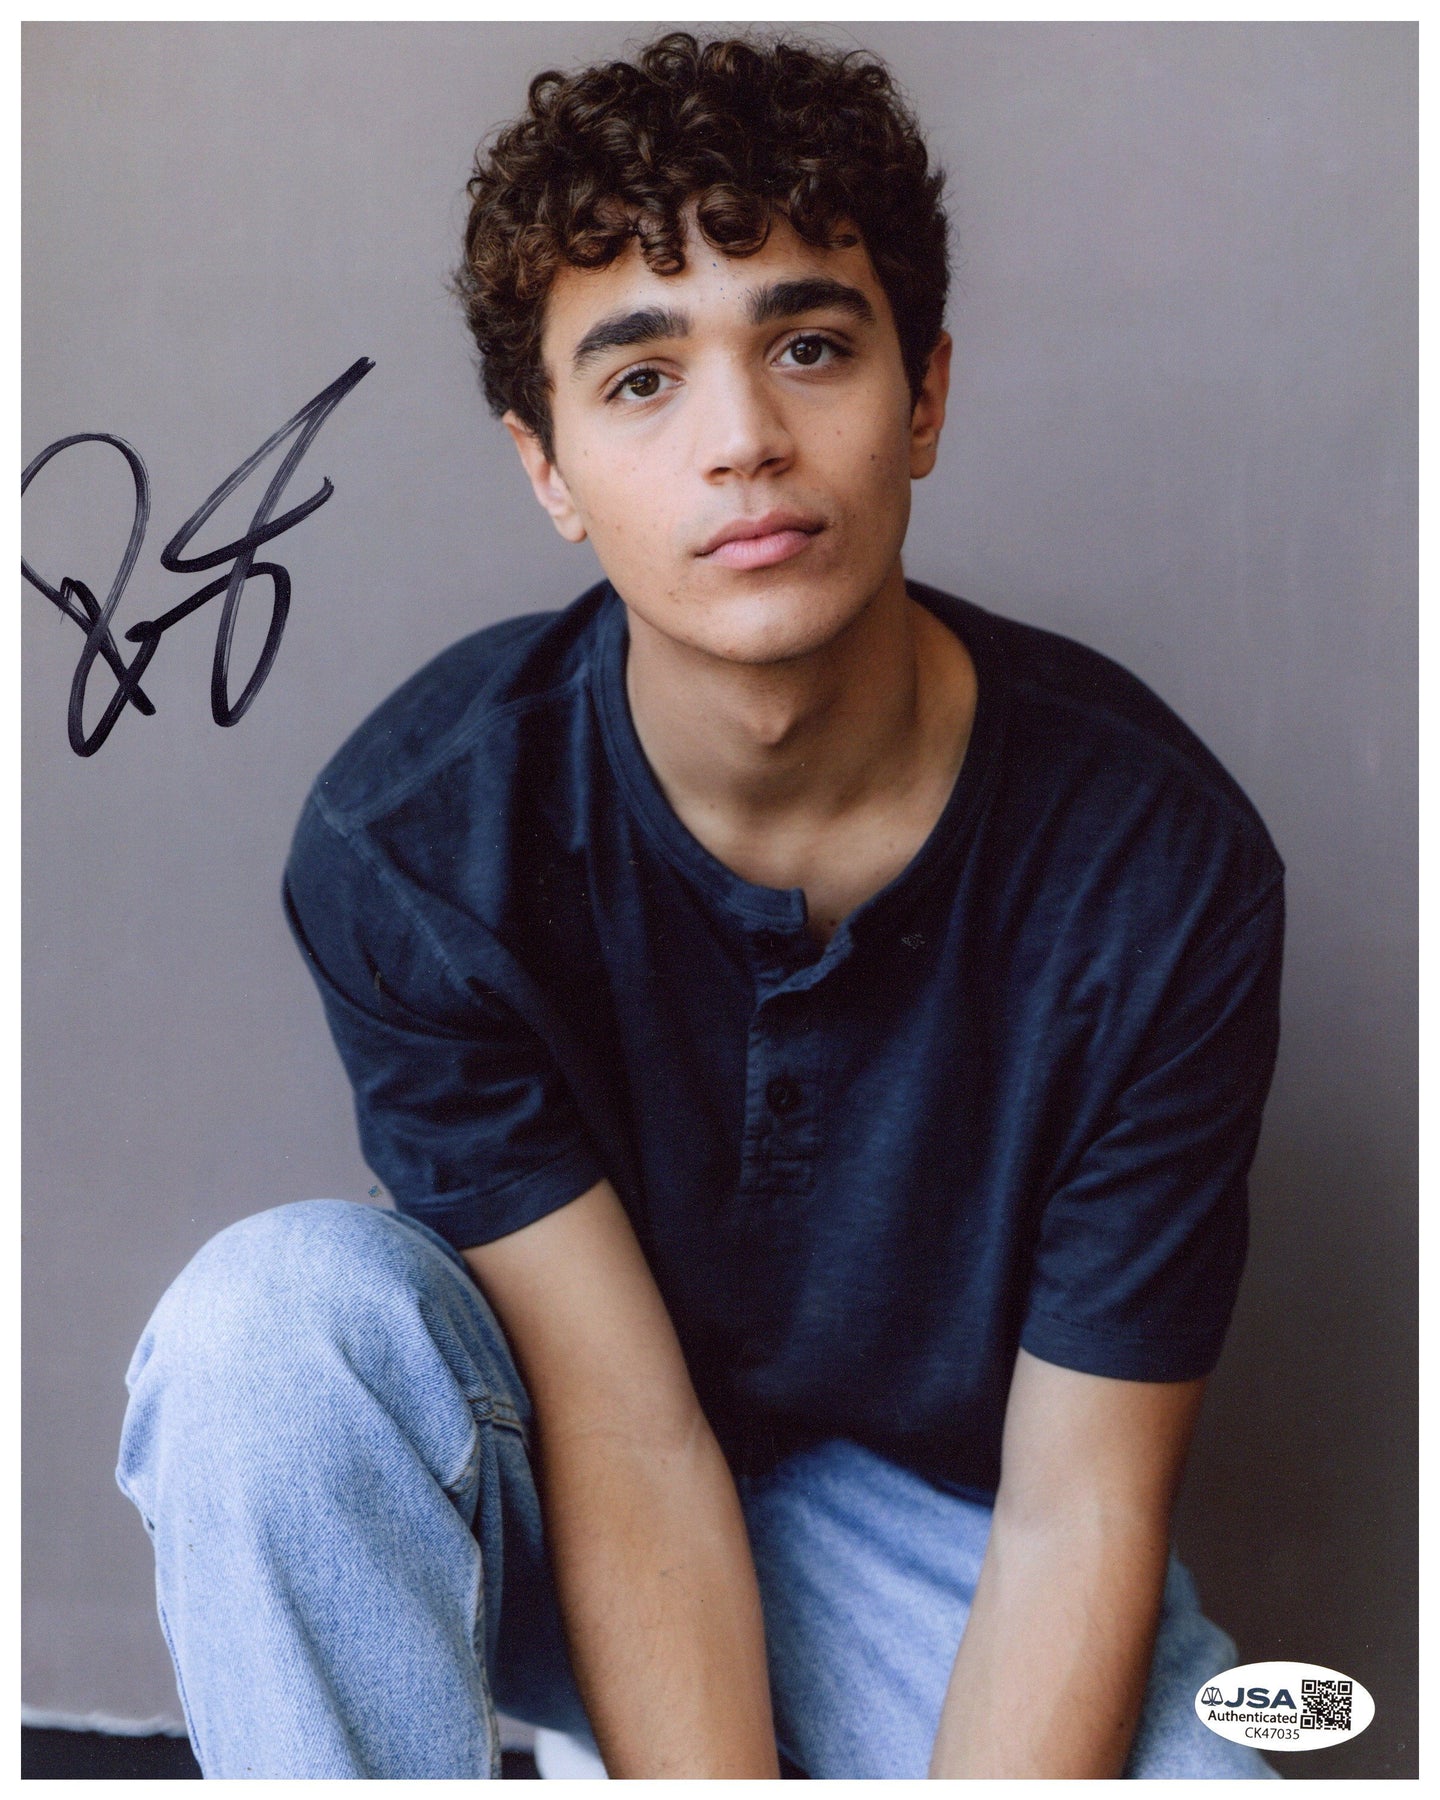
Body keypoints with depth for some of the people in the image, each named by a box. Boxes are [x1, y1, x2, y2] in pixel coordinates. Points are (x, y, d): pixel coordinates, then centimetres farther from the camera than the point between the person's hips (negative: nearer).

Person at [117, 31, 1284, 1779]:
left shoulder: (1161, 863, -20)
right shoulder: (409, 836, -20)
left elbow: (1078, 1511, -15)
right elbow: (629, 1438, -19)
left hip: (940, 1527, 1)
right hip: (557, 1527, 0)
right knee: (277, 1304, -29)